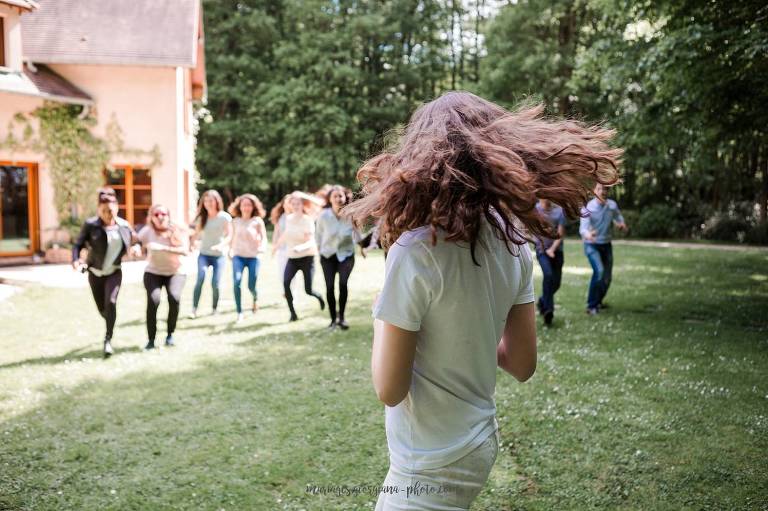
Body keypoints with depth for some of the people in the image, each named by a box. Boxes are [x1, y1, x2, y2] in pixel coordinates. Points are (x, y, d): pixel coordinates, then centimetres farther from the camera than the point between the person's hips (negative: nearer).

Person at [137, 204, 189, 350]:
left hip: (176, 272, 0)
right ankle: (151, 339, -11)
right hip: (153, 272, 0)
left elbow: (185, 250, -24)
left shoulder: (178, 231, -11)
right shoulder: (147, 232, -8)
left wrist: (164, 248, -35)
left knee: (174, 298, -24)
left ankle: (170, 334, -4)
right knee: (153, 300, -22)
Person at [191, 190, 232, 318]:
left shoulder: (224, 217, -5)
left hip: (219, 255, -2)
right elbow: (197, 234, 11)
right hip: (204, 254, 2)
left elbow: (229, 235, -8)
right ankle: (194, 309, -16)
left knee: (215, 283, -7)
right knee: (200, 278, -18)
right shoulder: (201, 217, 5)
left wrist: (221, 245, -24)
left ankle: (215, 310, 12)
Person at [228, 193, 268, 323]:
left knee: (251, 286, -1)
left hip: (253, 257, -1)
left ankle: (255, 298, 39)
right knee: (236, 282, -21)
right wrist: (230, 251, 16)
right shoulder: (235, 221, 8)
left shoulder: (257, 221, -1)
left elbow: (263, 237, -5)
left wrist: (262, 247, -23)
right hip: (238, 256, 1)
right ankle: (239, 313, -12)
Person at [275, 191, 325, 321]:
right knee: (285, 283, -21)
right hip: (292, 257, 4)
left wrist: (300, 247, -40)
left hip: (307, 257, -4)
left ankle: (319, 297, 31)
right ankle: (293, 313, -11)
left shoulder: (308, 220, -11)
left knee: (308, 290, -6)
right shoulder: (288, 218, 3)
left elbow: (311, 242, -20)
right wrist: (277, 244, 37)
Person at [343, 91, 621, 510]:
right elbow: (522, 365, 2)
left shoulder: (415, 252, -24)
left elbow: (389, 389, -18)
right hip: (480, 442, 7)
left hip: (432, 465, -7)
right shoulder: (514, 242, -5)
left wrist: (382, 320, -3)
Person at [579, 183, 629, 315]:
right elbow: (583, 228, -31)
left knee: (607, 277, 10)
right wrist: (587, 235, -54)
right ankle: (591, 306, -15)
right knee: (599, 271, -25)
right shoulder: (588, 208, -19)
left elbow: (618, 217, 13)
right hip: (592, 245, -5)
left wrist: (622, 224, -10)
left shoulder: (612, 205, -5)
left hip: (606, 245, 5)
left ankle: (598, 301, 35)